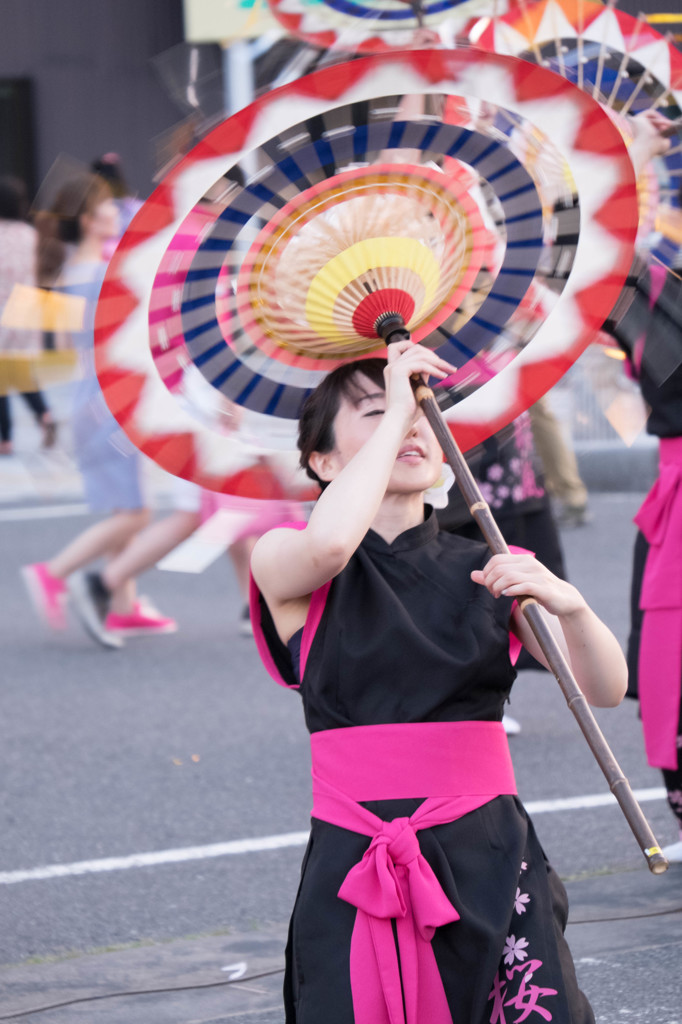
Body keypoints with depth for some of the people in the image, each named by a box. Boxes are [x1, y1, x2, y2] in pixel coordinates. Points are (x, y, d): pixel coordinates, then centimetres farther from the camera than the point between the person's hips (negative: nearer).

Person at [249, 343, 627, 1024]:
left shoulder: (487, 571, 8)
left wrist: (568, 604, -23)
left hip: (488, 859, 2)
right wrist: (394, 406, -12)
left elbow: (605, 689, -2)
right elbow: (328, 541, -25)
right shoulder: (287, 564, 1)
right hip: (355, 871, -2)